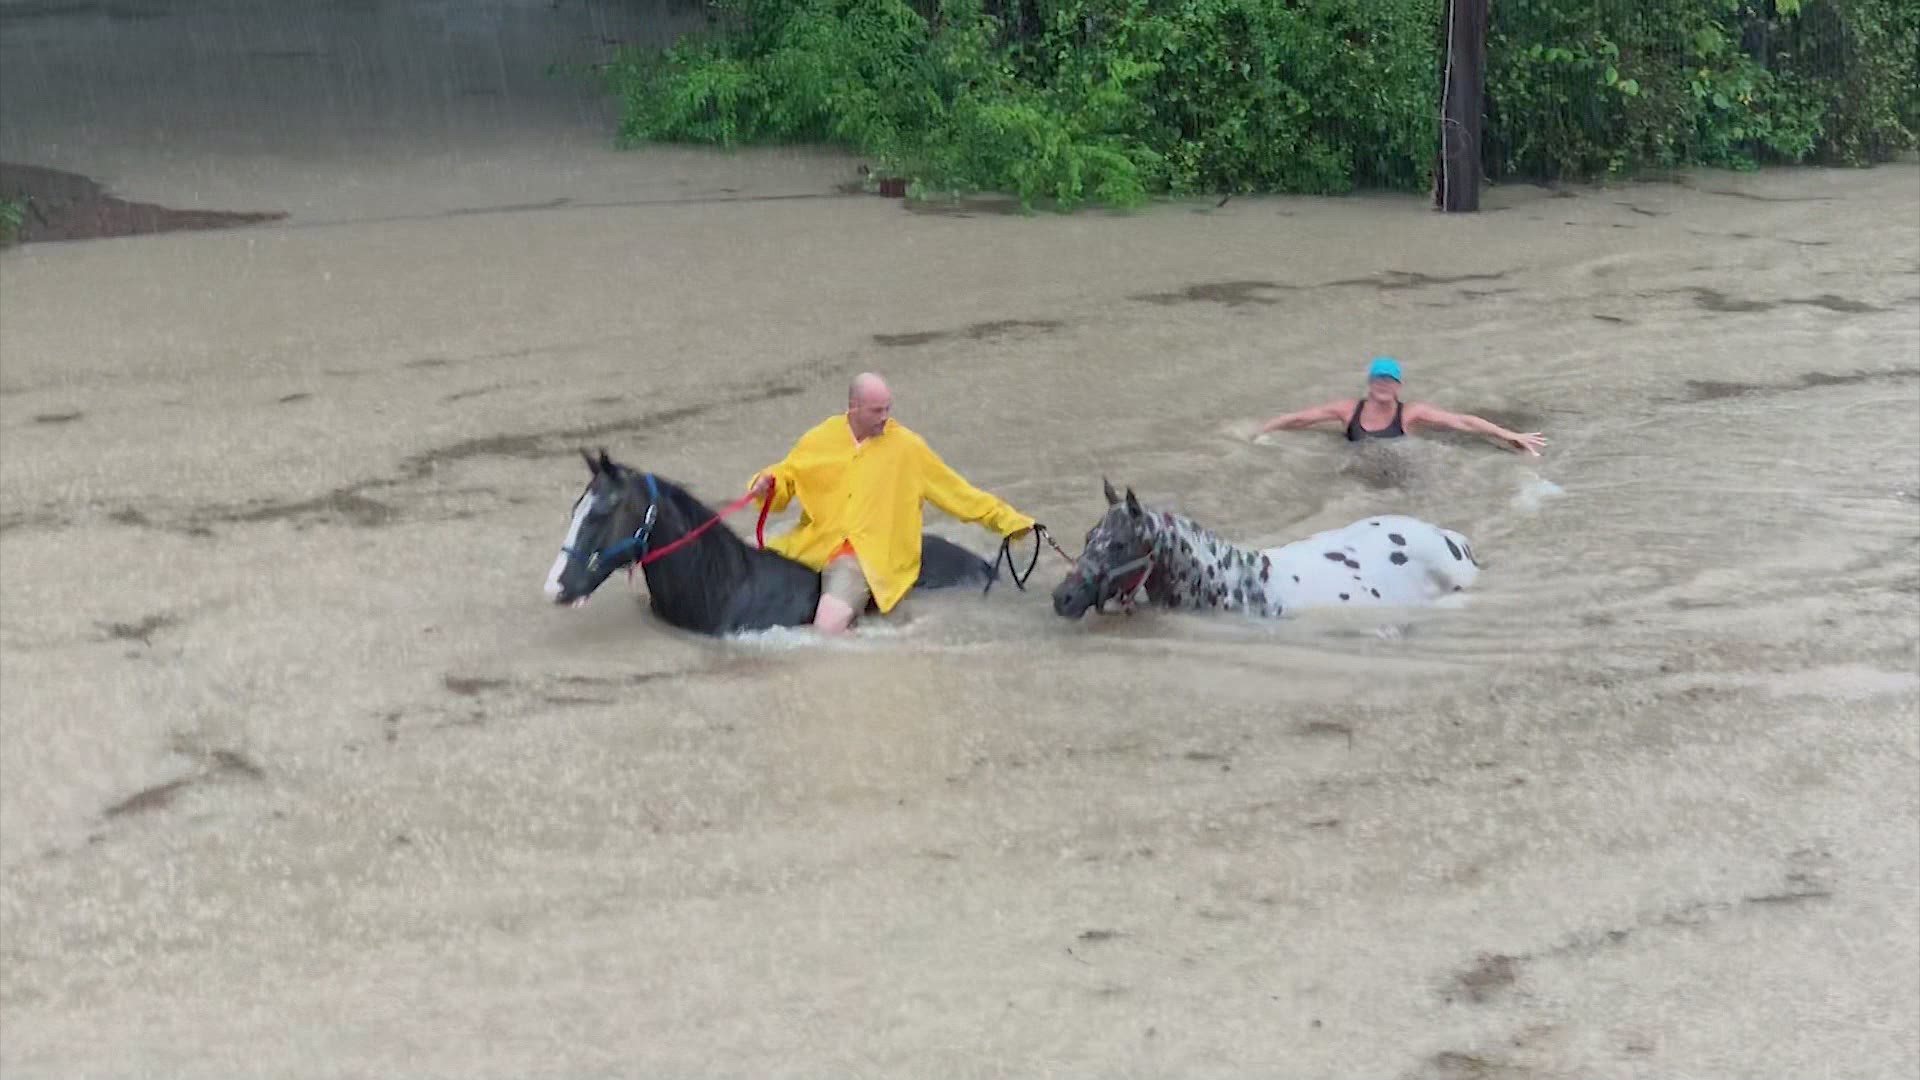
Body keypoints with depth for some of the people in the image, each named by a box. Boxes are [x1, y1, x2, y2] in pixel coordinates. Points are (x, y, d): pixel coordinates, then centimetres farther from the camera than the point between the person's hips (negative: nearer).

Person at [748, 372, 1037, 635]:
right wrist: (767, 483, -5)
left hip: (869, 558, -4)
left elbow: (956, 491, 7)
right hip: (812, 545, 4)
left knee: (828, 627, -27)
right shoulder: (821, 439, 7)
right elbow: (786, 478, 19)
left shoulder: (906, 446, 2)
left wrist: (1008, 520, 6)